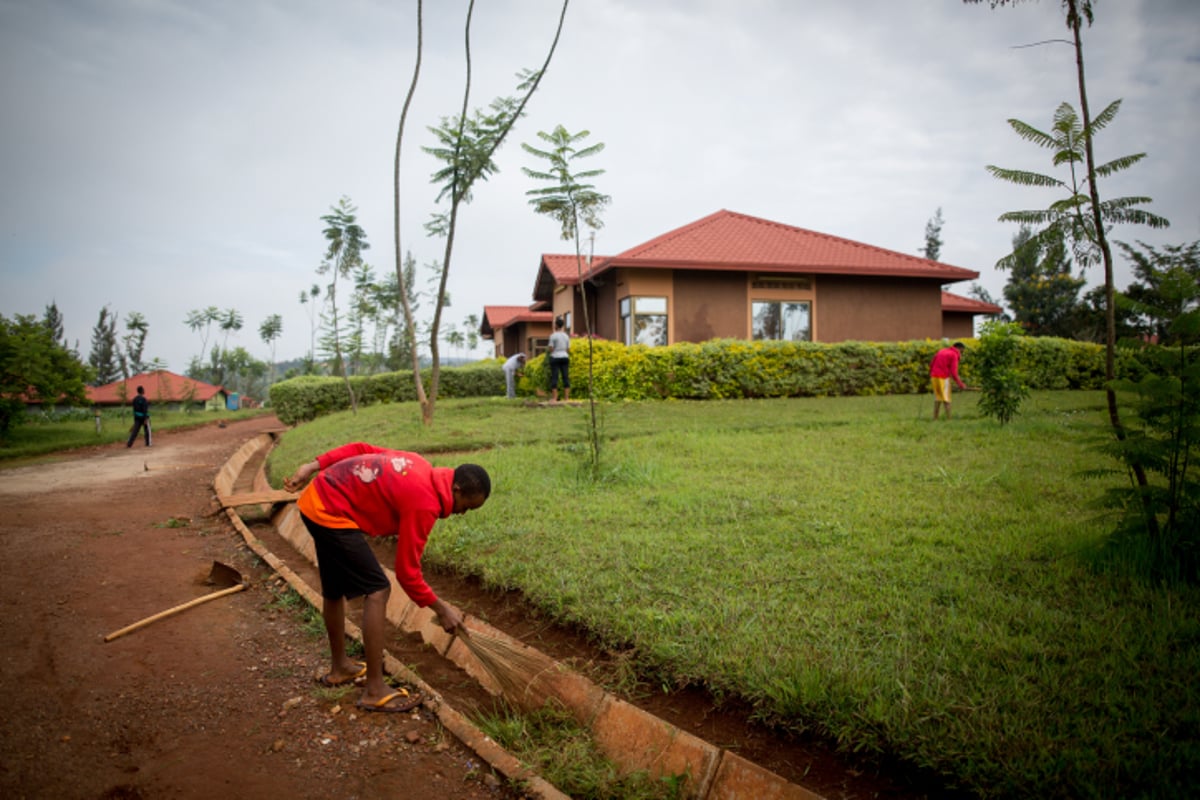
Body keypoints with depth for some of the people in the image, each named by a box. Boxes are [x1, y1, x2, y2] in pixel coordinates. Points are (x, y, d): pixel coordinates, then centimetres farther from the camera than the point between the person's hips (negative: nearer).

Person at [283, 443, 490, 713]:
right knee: (377, 591, -9)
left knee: (334, 589, 21)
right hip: (331, 514, -10)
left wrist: (313, 466, 11)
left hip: (316, 499, 10)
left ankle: (340, 667, 38)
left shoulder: (421, 468, 5)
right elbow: (407, 571, -15)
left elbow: (362, 448, 11)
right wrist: (441, 609, -4)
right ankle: (375, 691, -4)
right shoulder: (425, 504, -20)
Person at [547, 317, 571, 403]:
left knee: (554, 377, -3)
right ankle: (566, 398, 2)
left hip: (555, 358, -5)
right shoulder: (566, 336, 7)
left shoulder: (553, 335, -8)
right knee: (566, 377, 3)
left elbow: (551, 349, -9)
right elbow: (568, 349, 7)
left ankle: (554, 398, -5)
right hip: (564, 357, 5)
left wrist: (548, 356, 8)